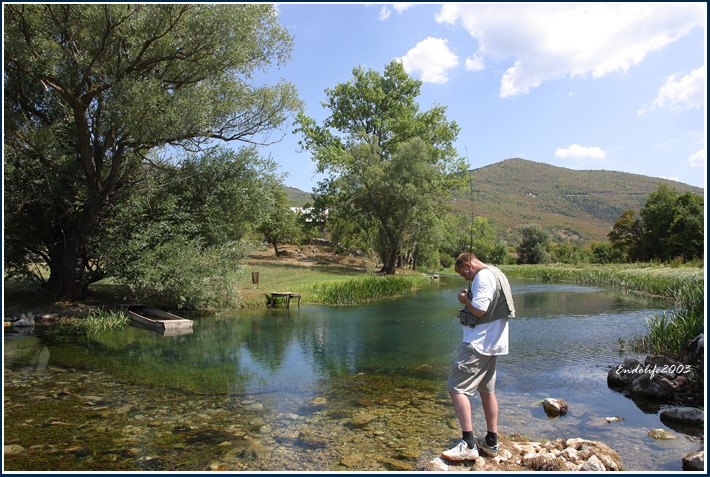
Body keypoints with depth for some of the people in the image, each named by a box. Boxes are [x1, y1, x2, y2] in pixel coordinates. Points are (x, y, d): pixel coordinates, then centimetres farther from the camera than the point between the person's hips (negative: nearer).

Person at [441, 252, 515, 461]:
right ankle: (491, 442, 24)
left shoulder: (483, 277, -15)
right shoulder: (496, 274, 17)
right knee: (487, 390, 17)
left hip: (478, 344, -11)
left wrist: (464, 299, -7)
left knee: (457, 388, -10)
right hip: (491, 343, 11)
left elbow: (479, 310, -23)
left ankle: (468, 445, -12)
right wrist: (470, 297, 12)